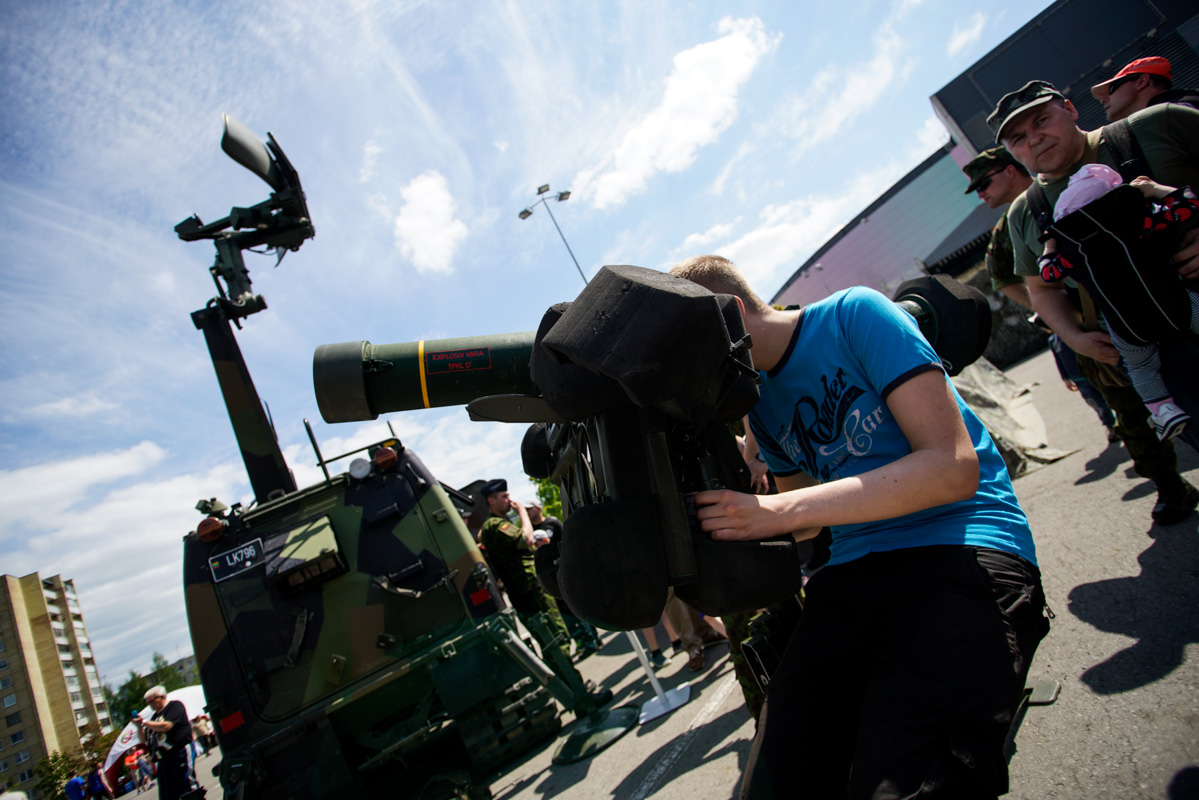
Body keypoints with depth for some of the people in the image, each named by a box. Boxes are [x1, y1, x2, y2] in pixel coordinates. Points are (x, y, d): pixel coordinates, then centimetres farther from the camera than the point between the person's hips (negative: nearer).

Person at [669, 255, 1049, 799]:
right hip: (853, 571, 6)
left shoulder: (854, 314, -4)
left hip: (963, 549, -5)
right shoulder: (759, 401, 16)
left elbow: (953, 466, -14)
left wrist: (781, 511, -18)